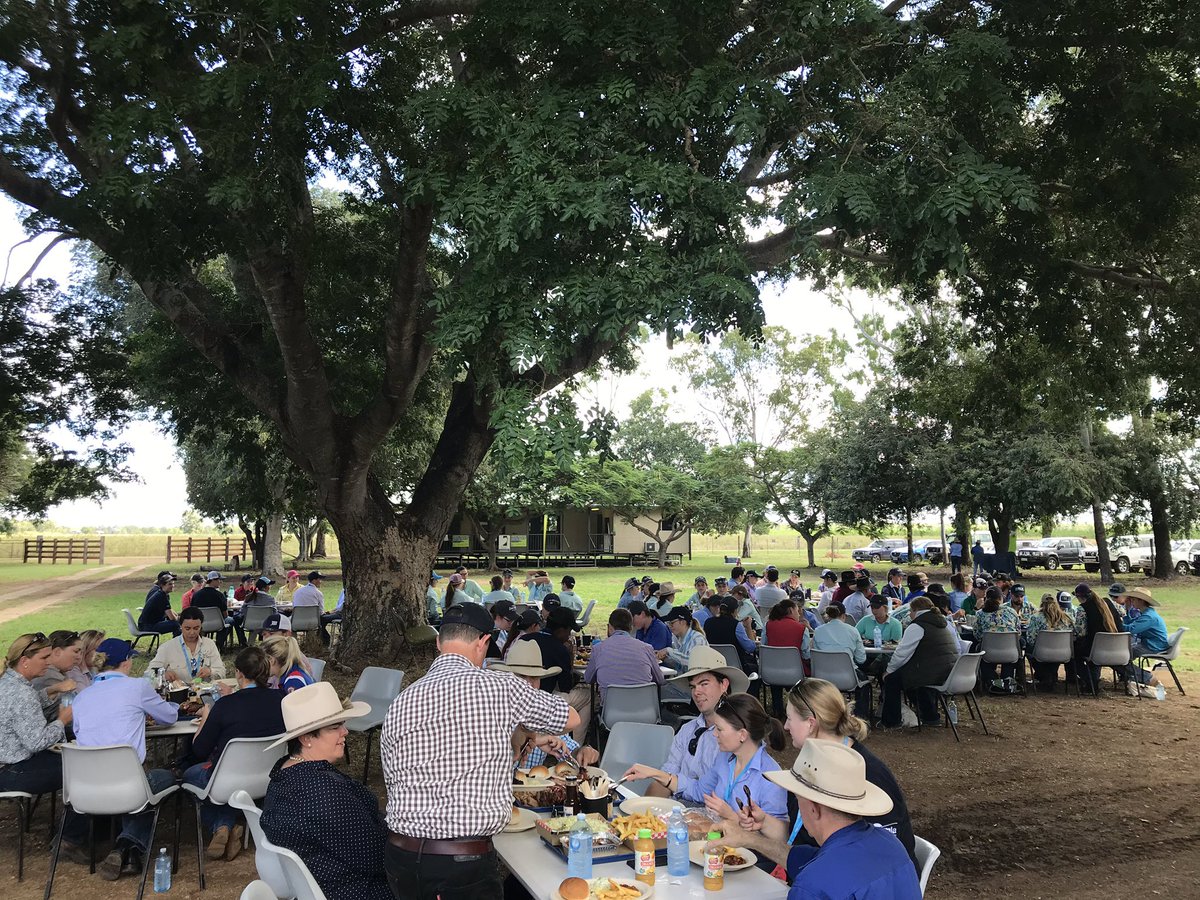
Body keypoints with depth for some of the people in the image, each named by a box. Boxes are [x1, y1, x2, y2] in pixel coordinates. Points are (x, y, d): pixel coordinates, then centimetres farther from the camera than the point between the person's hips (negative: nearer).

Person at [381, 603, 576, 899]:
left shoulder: (399, 704, 3)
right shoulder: (499, 686, -8)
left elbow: (394, 785, 13)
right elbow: (571, 718, 8)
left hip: (400, 856, 6)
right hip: (465, 863, -6)